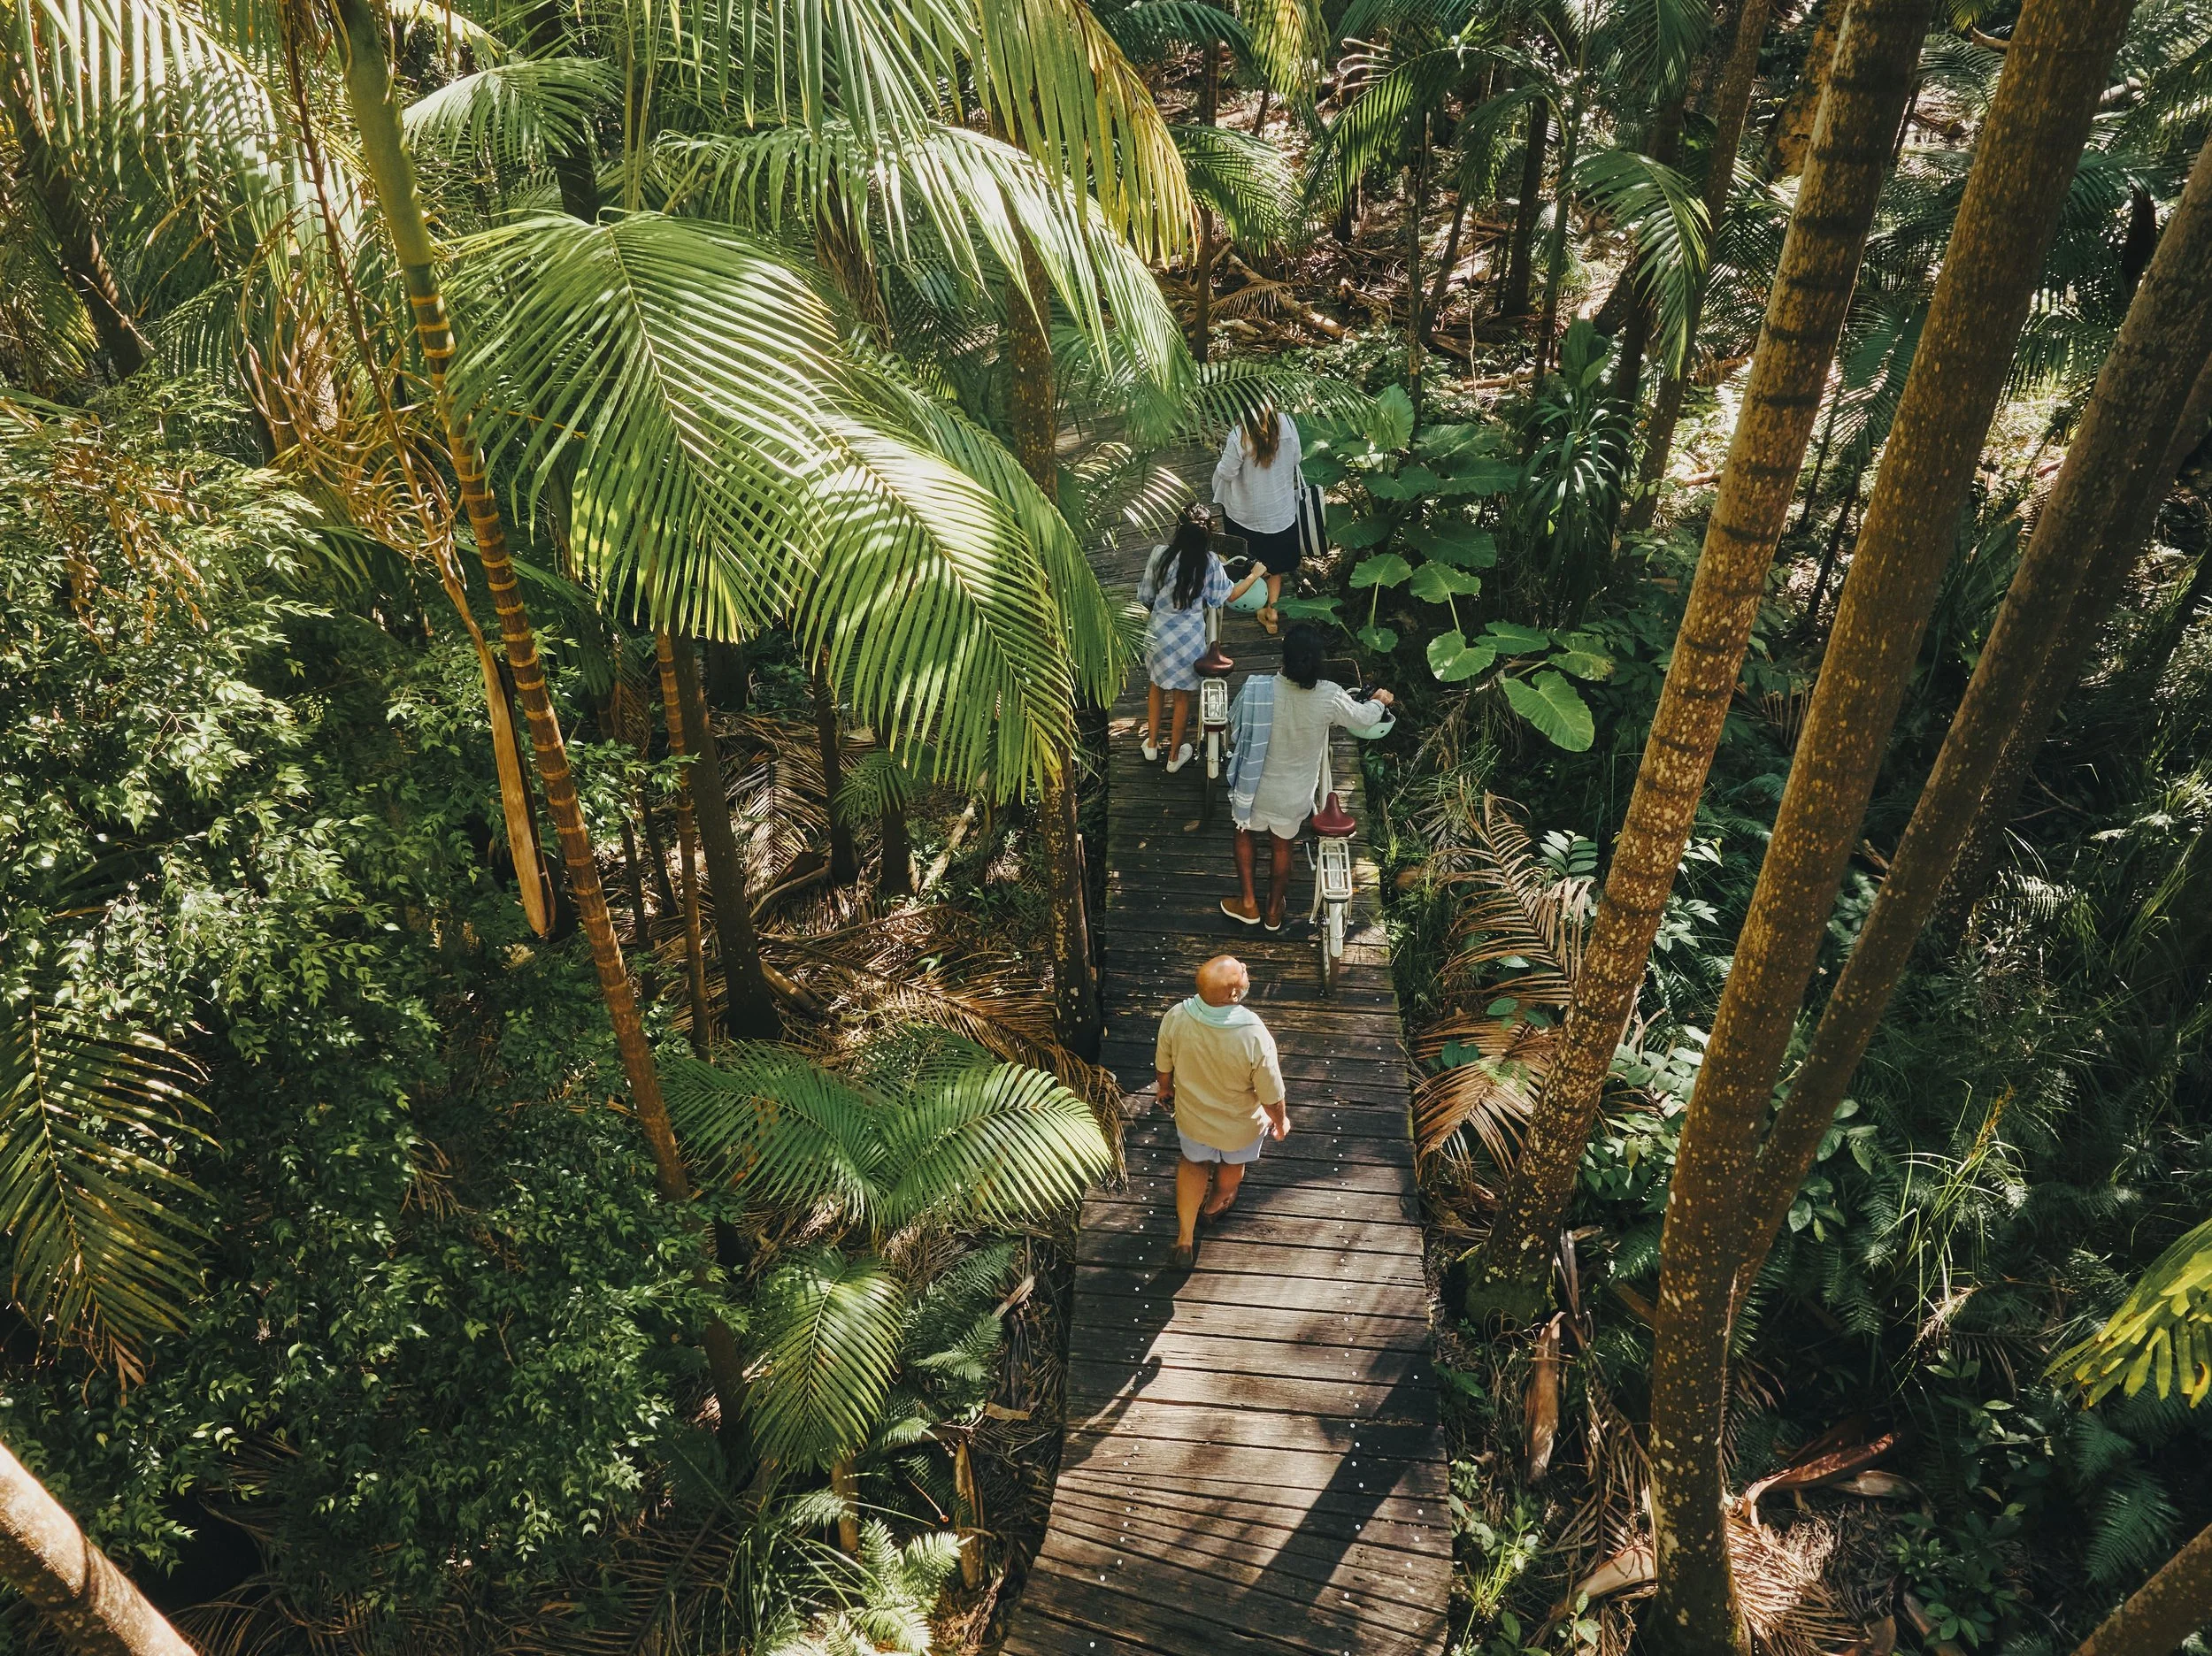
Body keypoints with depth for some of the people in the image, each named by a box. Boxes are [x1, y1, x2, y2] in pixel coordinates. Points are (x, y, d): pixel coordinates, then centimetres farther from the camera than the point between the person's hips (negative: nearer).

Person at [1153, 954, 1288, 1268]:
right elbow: (1272, 1098, -23)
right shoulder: (1255, 1037, -39)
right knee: (1232, 1164, 33)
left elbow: (1163, 1066, -9)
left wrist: (1163, 1088, 14)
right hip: (1240, 1127, -1)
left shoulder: (1176, 1018, -31)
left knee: (1194, 1161, 34)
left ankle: (1185, 1238, 39)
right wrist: (1281, 1121, 0)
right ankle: (1215, 1204, 63)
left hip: (1192, 1116, 2)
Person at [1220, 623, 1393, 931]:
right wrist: (1380, 701, 20)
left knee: (1246, 834, 29)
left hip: (1255, 788, -1)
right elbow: (1364, 719, -2)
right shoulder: (1329, 697, -22)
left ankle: (1248, 904, 37)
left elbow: (1234, 726, -8)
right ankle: (1274, 911, 44)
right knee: (1281, 847, 26)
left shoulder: (1256, 689, -26)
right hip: (1295, 796, 1)